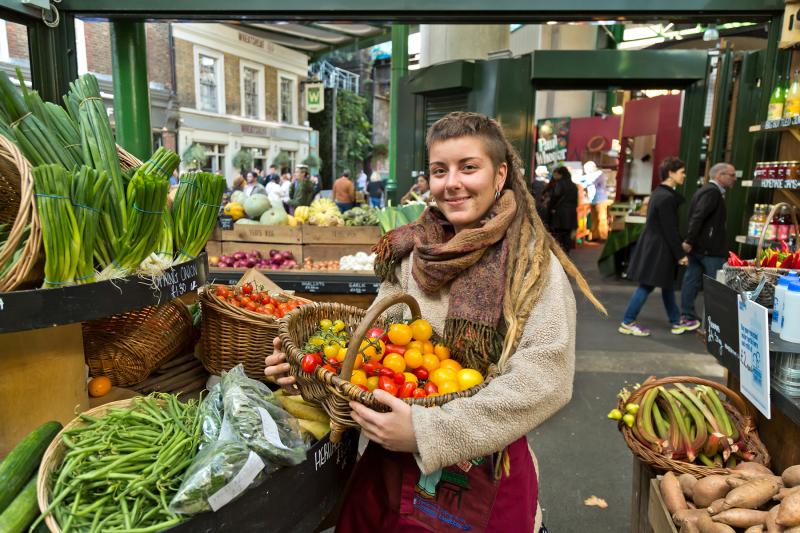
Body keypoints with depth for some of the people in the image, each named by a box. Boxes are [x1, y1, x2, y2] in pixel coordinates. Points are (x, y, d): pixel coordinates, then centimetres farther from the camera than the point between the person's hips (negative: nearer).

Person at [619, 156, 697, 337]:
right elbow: (670, 230, -19)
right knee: (646, 286, -2)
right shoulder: (666, 197, -20)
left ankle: (677, 322, 28)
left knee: (668, 285, 17)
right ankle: (627, 323, 7)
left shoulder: (659, 192, 11)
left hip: (652, 245, 10)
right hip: (658, 248, -10)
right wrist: (680, 254, -13)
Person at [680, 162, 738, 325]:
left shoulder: (705, 190, 16)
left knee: (692, 280, 10)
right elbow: (697, 217, -24)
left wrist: (689, 241, 15)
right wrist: (689, 241, -23)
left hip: (697, 246, 10)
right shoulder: (713, 192, -15)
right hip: (709, 248, -10)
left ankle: (688, 316, 16)